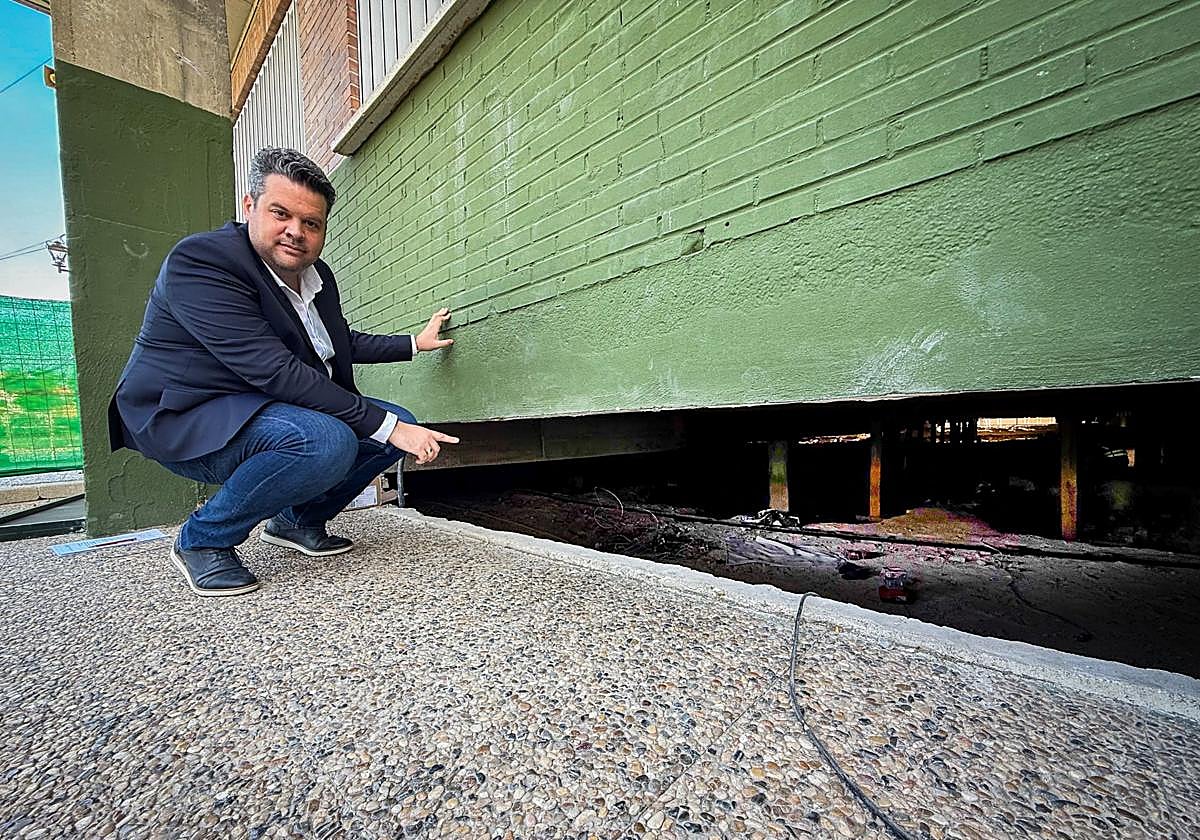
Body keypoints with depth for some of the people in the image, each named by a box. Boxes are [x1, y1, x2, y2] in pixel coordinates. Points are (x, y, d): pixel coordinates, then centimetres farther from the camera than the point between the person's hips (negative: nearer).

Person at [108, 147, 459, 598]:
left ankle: (297, 520, 13)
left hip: (258, 409, 8)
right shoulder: (200, 260, -20)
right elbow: (276, 372, -31)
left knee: (400, 424, -2)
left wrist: (415, 343, 19)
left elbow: (344, 343, 23)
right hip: (185, 420, -8)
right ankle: (203, 539, -7)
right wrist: (385, 426, -33)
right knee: (326, 442, -36)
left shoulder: (317, 275, 5)